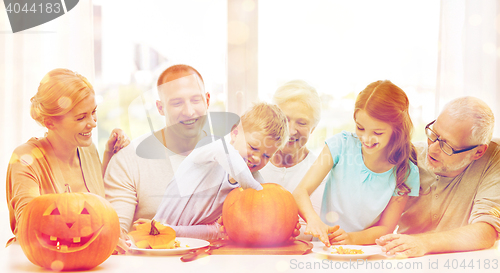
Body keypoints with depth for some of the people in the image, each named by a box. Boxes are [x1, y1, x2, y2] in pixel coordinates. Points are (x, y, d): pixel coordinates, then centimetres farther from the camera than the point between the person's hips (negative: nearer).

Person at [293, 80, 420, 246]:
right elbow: (301, 192, -12)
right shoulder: (342, 144, -7)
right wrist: (313, 219, -33)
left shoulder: (406, 173, -7)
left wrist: (351, 238, -23)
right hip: (324, 246, -2)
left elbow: (385, 228, -3)